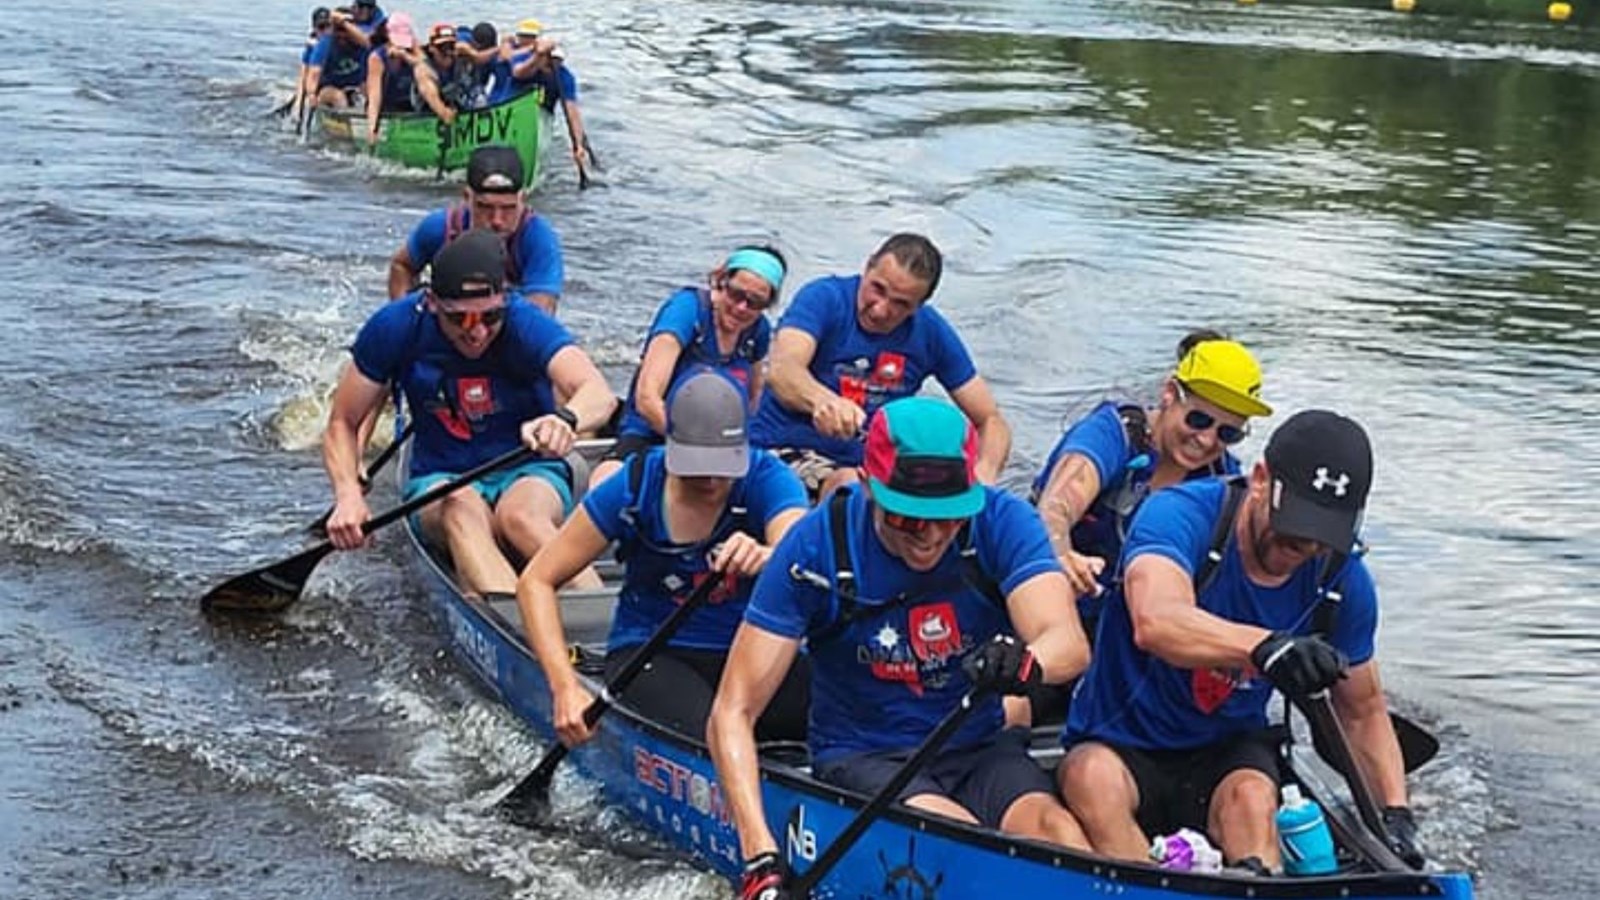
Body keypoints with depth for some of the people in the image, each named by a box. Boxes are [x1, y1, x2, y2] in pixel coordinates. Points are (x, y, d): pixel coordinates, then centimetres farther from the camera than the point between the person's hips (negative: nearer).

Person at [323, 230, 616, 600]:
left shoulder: (525, 323, -16)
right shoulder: (396, 328, -9)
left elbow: (600, 395, -34)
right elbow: (342, 424, 0)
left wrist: (565, 418, -58)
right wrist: (348, 494, -19)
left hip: (528, 473, -1)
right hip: (441, 480, 1)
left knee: (521, 515, -37)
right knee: (462, 507, -36)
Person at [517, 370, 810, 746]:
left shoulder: (766, 478, -10)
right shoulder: (635, 488, -10)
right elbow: (536, 581, -7)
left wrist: (765, 557, -57)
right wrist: (565, 686, -20)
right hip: (650, 655, -2)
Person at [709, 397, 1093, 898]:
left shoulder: (1002, 523, -9)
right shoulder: (817, 547, -14)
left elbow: (1070, 644, -23)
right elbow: (732, 713, -15)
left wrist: (1027, 663, -49)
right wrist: (759, 856, -29)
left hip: (979, 749, 2)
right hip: (860, 758, -2)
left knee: (1054, 832, -29)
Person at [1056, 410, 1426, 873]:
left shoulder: (1343, 580, -3)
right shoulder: (1181, 514, -19)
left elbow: (1363, 711, 10)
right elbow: (1155, 622, -41)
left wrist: (1396, 814, -5)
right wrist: (1263, 646, -57)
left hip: (1228, 753, 3)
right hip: (1119, 745, -3)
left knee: (1252, 794, -32)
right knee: (1093, 776, -37)